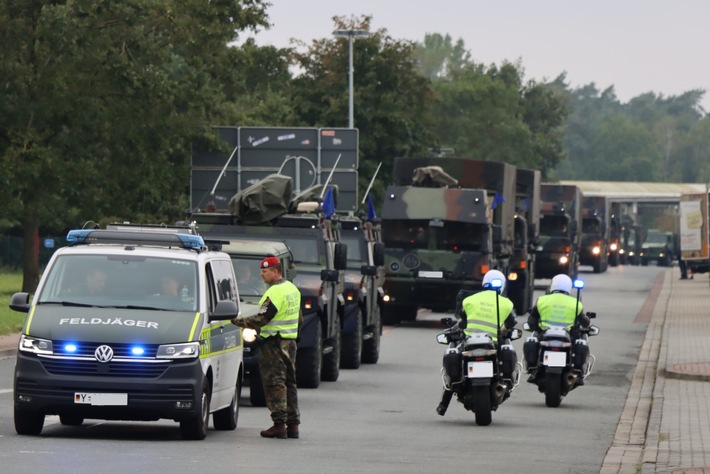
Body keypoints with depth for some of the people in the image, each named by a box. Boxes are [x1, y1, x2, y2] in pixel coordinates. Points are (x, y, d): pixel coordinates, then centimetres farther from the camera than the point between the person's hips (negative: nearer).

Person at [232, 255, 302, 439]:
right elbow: (299, 320, 21)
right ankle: (293, 424, 11)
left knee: (275, 384, -6)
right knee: (289, 383, 12)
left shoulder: (275, 292, -16)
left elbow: (261, 319, -20)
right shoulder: (293, 289, 14)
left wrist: (237, 321, -13)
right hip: (290, 341, 9)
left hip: (273, 343, -9)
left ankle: (279, 424, -8)